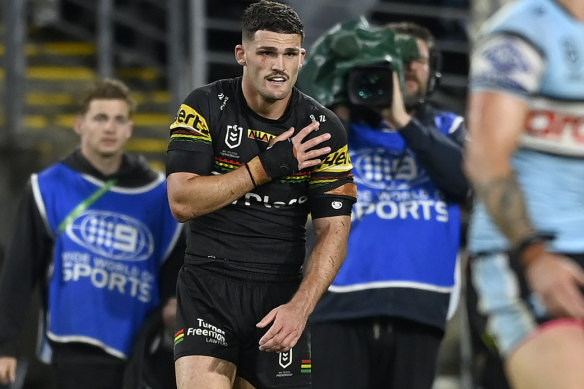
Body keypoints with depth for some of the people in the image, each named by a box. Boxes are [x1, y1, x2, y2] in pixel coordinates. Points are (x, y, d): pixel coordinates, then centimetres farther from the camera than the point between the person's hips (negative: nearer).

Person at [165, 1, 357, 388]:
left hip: (282, 292, 2)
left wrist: (299, 307, -19)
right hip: (208, 282, -2)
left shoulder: (323, 130, -1)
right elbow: (182, 202, -12)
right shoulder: (206, 107, -4)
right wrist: (266, 166, -16)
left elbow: (334, 230, -4)